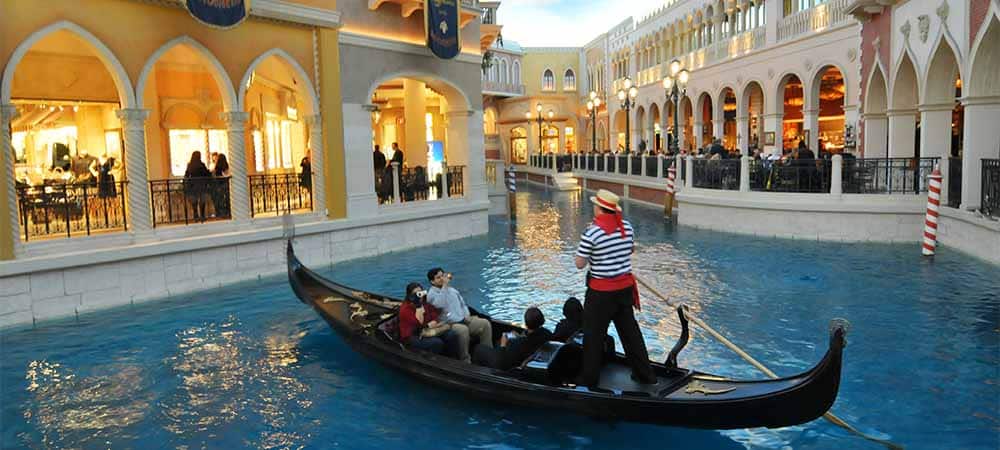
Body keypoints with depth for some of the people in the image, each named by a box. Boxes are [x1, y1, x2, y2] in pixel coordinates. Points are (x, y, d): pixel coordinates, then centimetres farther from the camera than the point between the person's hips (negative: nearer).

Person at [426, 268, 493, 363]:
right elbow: (440, 304, -27)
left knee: (485, 323, -10)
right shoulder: (431, 294, -5)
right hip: (449, 325, -7)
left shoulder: (452, 289, 19)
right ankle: (465, 360, -26)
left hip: (463, 320, 7)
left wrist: (467, 315, 5)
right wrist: (444, 286, -22)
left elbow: (462, 303, 25)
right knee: (463, 330, -37)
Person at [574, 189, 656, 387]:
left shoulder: (592, 233, -19)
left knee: (594, 334, 8)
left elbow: (579, 263, -12)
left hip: (601, 291, -6)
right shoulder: (627, 226, 0)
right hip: (625, 287, 6)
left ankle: (589, 378, 19)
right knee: (630, 330, 18)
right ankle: (645, 374, 27)